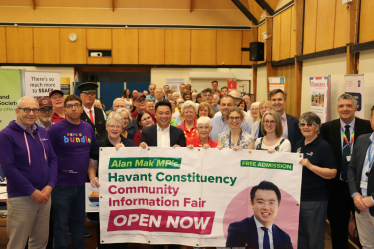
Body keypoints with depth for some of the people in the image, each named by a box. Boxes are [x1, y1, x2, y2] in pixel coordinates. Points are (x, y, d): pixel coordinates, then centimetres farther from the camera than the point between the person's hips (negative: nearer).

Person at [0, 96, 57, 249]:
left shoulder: (42, 132, 9)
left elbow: (53, 159, 9)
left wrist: (49, 186, -5)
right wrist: (32, 191, -15)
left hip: (45, 195, 5)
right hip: (20, 198, -5)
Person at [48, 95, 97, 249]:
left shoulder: (88, 128, 5)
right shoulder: (56, 128, -10)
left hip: (82, 184, 5)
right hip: (62, 184, -4)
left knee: (79, 221, 18)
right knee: (61, 224, 7)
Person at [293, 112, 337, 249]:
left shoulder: (324, 146, -10)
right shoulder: (298, 144, 10)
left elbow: (332, 173, -16)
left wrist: (310, 166, -25)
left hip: (314, 201, -6)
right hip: (296, 197, 7)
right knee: (299, 236, 18)